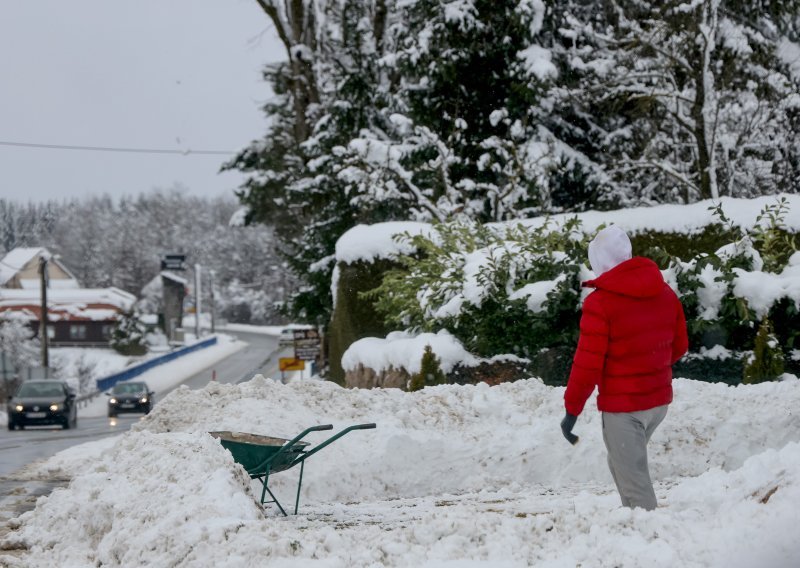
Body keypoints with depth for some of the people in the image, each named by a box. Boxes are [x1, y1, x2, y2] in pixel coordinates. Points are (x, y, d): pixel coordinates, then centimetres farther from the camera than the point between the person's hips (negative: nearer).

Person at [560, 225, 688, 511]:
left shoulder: (599, 302, -17)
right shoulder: (665, 293, 4)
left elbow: (588, 363, -16)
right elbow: (679, 346, 13)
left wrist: (572, 410, -8)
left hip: (622, 405, -7)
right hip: (660, 400, 7)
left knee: (633, 479, 0)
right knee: (621, 464, 23)